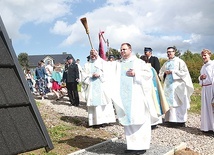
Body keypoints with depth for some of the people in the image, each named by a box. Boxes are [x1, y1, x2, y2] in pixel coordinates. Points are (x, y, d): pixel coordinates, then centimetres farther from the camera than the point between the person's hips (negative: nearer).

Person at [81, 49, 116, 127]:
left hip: (102, 86, -1)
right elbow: (84, 75, 8)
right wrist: (91, 76, -9)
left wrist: (99, 75, -14)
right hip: (91, 87, 2)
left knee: (102, 102, -8)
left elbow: (106, 72, 1)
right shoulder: (87, 65, 20)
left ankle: (103, 119, -4)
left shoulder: (103, 63, 13)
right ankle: (94, 121, -2)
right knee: (93, 103, -4)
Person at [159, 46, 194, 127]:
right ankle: (171, 120, 6)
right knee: (169, 102, 2)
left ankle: (180, 121, -1)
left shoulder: (179, 61, 1)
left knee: (178, 102, -6)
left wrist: (172, 72, -12)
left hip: (177, 85, -5)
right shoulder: (166, 63, 17)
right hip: (168, 85, 5)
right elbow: (160, 73, 20)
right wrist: (165, 73, -2)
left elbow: (184, 72, -8)